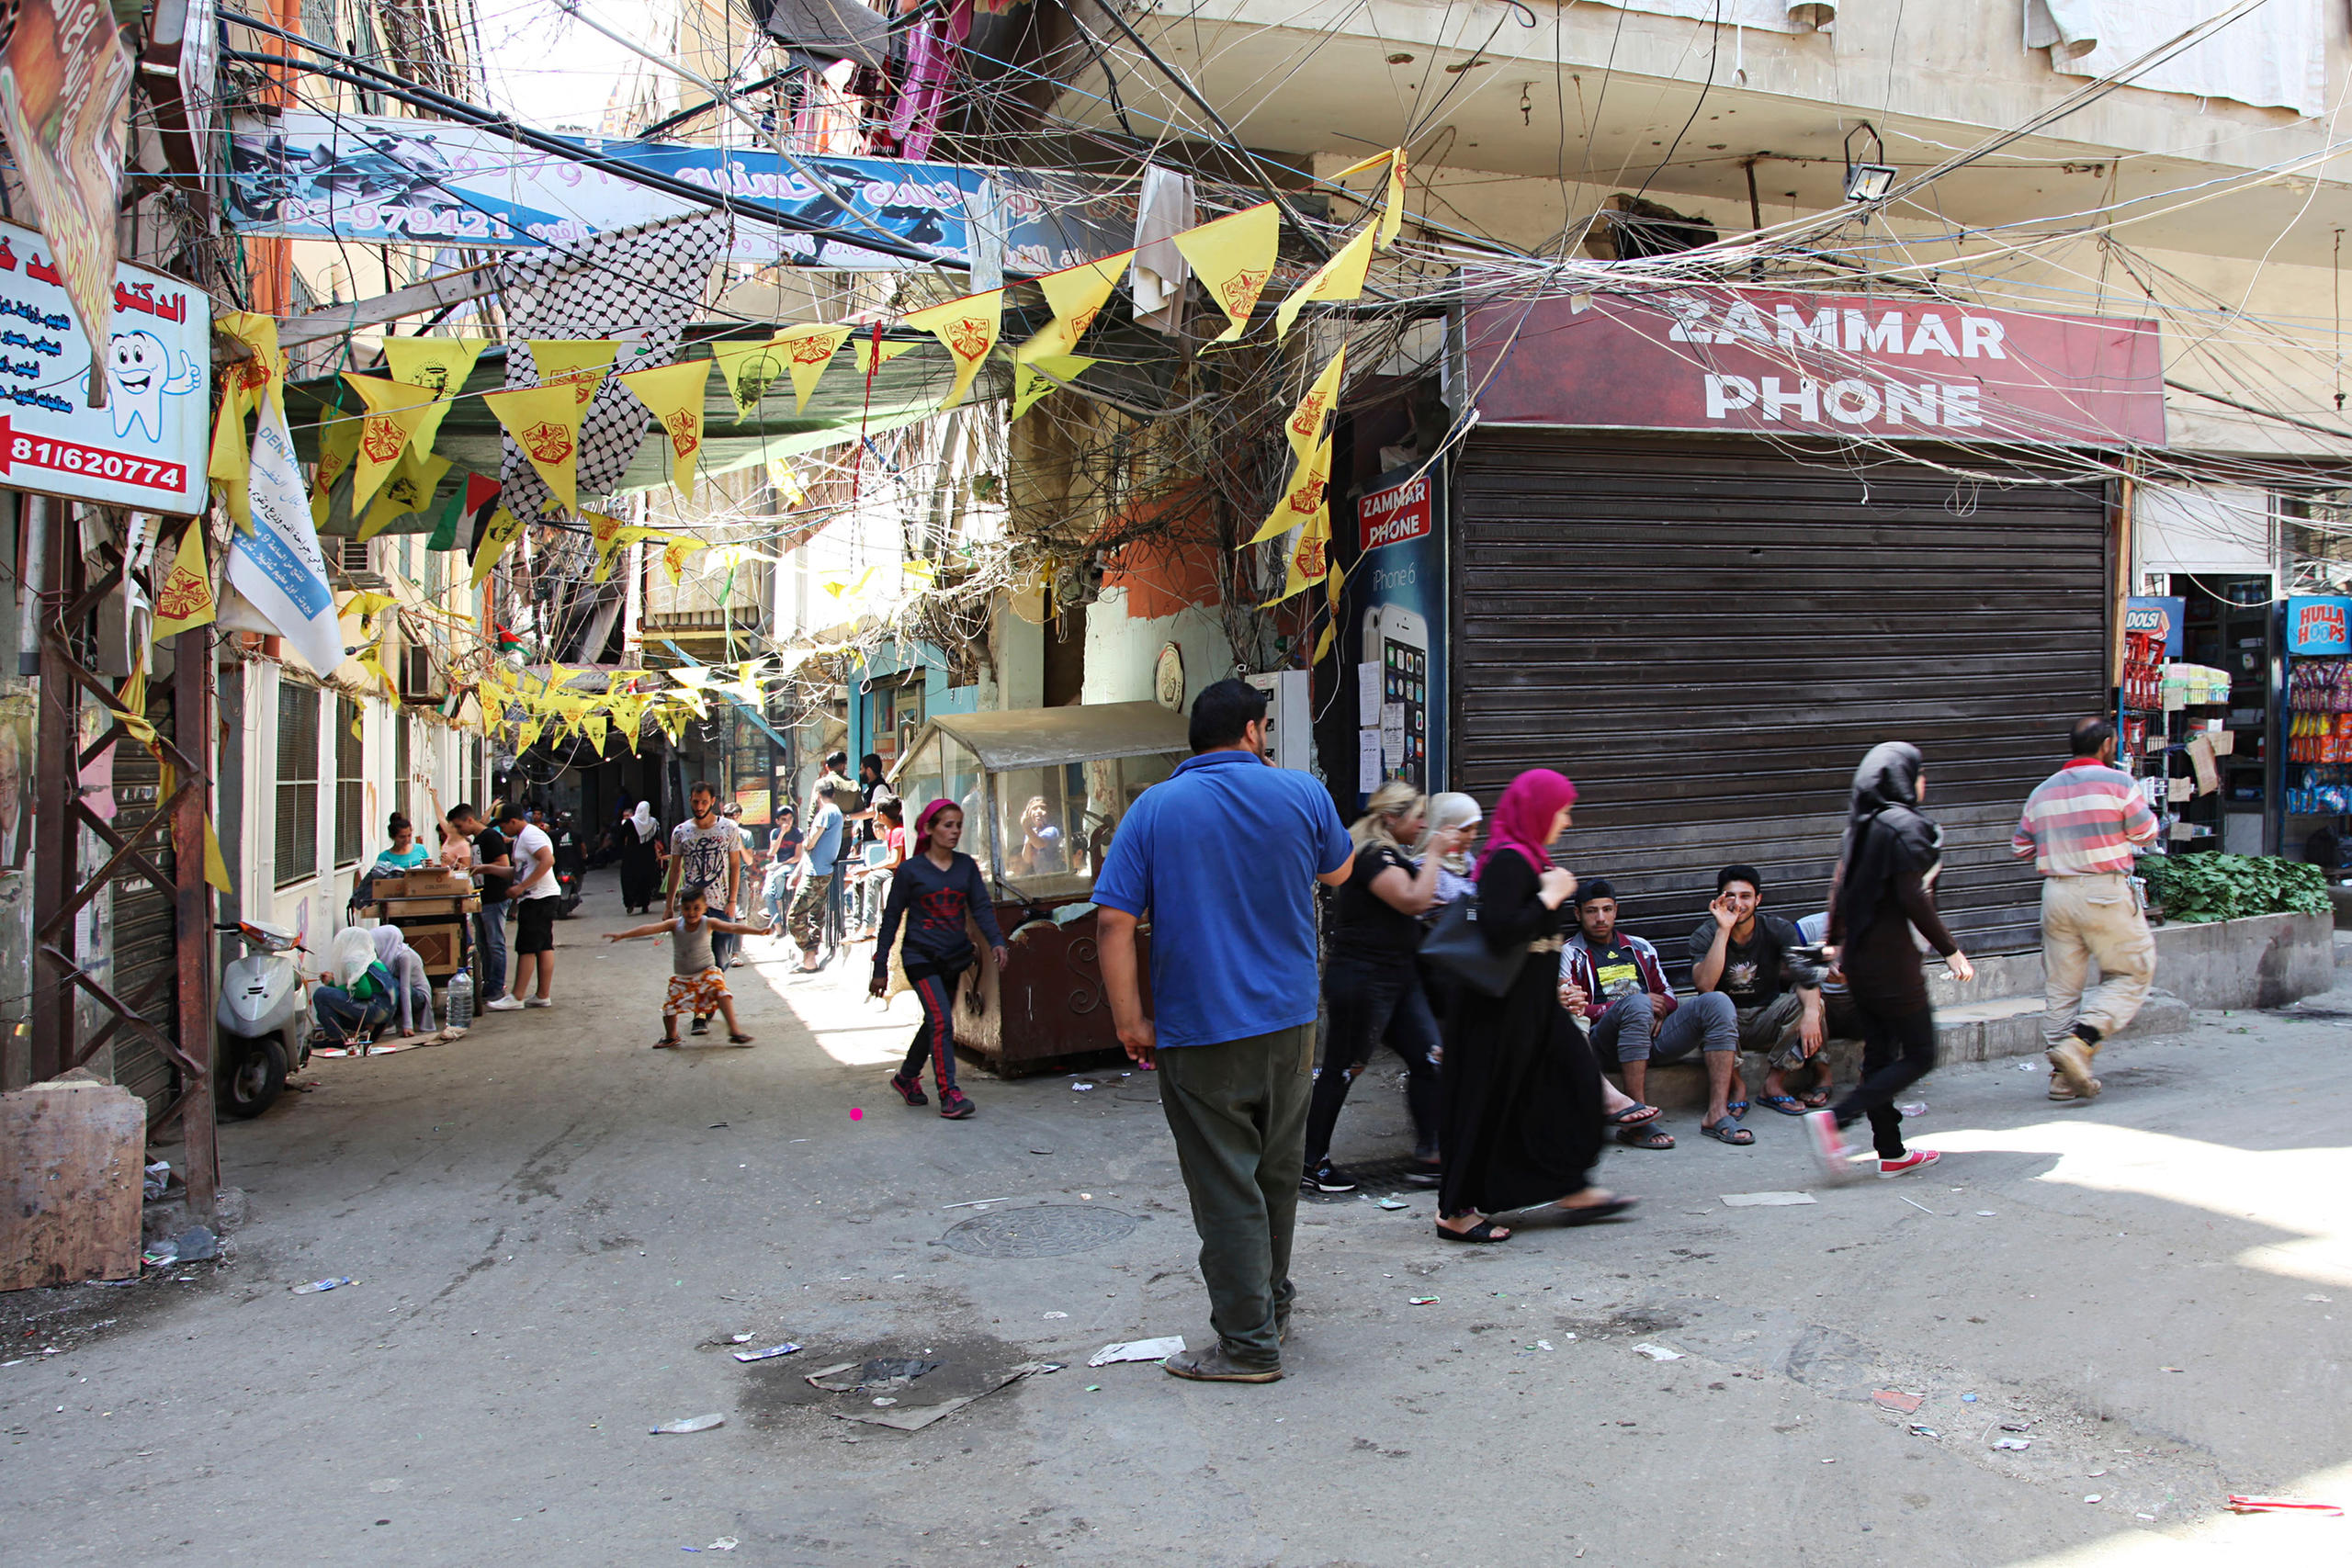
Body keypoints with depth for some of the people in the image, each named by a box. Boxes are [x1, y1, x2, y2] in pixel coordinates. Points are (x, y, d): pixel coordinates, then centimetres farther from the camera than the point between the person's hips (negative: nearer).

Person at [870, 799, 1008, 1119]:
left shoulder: (966, 866, 6)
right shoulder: (910, 870, -5)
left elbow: (981, 907, -1)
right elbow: (891, 918, -1)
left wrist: (996, 941, -19)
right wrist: (880, 968, -1)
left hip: (953, 958, 5)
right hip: (921, 957, -5)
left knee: (936, 1022, 14)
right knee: (941, 1021, -16)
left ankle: (906, 1077, 36)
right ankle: (949, 1095, -14)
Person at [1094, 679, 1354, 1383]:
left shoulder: (1154, 808, -6)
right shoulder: (1301, 792, -1)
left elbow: (1113, 922, -12)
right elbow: (1338, 871, 19)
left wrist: (1130, 1021, -5)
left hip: (1199, 1031, -3)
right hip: (1289, 1021, 3)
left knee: (1226, 1191, 4)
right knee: (1278, 1175, 20)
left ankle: (1249, 1345, 9)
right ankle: (1272, 1307, 35)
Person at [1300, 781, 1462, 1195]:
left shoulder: (1387, 854, 17)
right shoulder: (1373, 855, -16)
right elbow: (1413, 900, -26)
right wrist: (1434, 854, -15)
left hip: (1398, 978, 10)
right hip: (1362, 980, -10)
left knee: (1428, 1058, 4)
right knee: (1341, 1069, -2)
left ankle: (1426, 1158, 9)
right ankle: (1310, 1165, 8)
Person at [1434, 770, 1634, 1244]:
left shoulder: (1527, 857, 11)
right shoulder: (1508, 861, -20)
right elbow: (1500, 930, -29)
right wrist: (1551, 896, -20)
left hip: (1531, 1003, 11)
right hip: (1502, 1008, -11)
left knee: (1573, 1076, 13)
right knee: (1487, 1102, -2)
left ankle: (1573, 1191, 23)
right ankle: (1455, 1212, 10)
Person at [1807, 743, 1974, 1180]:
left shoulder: (1859, 826, 10)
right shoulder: (1906, 825, -13)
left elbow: (1838, 888, 13)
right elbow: (1913, 898, -19)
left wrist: (1835, 943, 21)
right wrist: (1950, 950, -13)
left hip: (1858, 958, 8)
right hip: (1892, 957, -8)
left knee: (1878, 1054, 11)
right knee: (1919, 1056, 0)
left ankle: (1891, 1153, 16)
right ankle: (1836, 1118, -14)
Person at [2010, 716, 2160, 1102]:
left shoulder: (2043, 791, 10)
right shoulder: (2117, 782, -5)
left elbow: (2021, 847, 14)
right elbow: (2146, 834, 1)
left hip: (2056, 892, 5)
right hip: (2105, 892, -5)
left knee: (2061, 984, 8)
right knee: (2132, 973, 8)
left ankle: (2064, 1076, 9)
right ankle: (2080, 1041, -10)